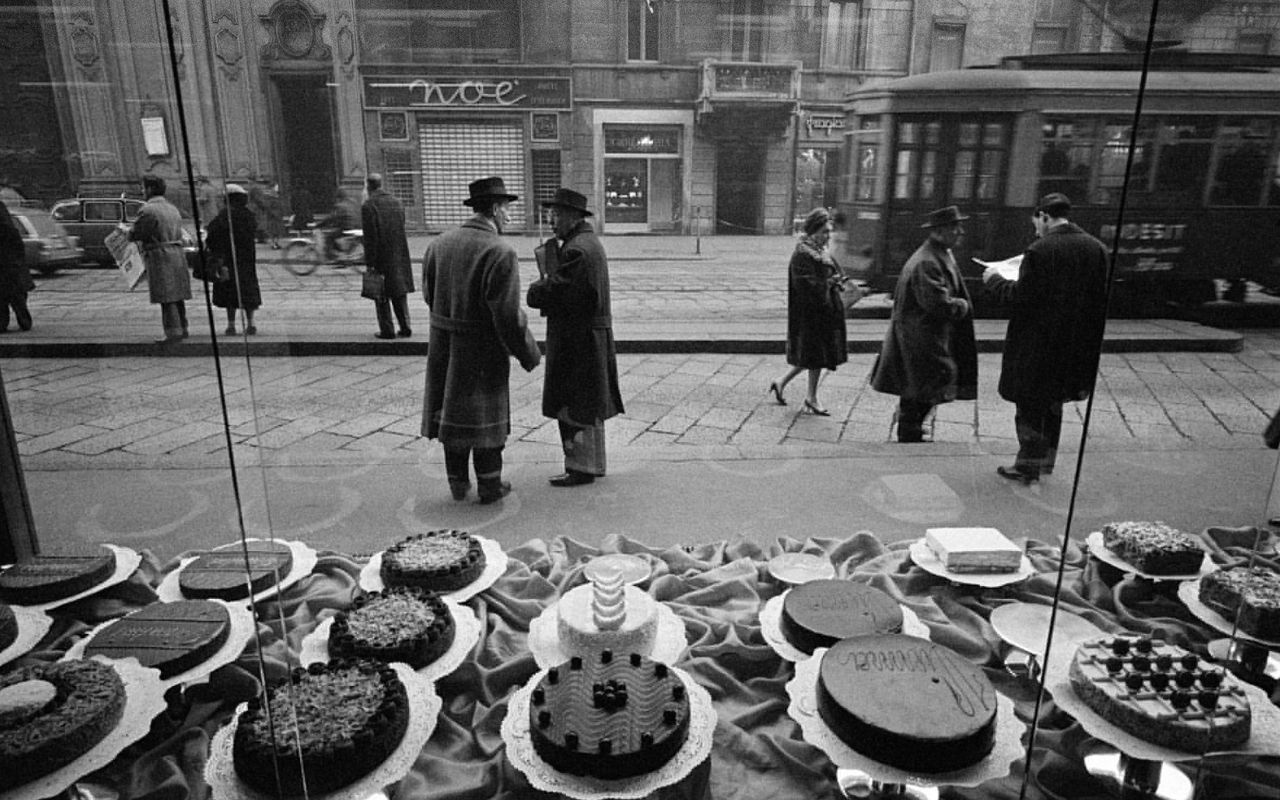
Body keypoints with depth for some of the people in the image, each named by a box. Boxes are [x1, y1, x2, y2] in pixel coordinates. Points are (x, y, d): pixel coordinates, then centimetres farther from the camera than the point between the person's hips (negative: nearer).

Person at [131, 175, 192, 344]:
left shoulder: (147, 210, -10)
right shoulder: (172, 208, 17)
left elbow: (134, 234, -8)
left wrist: (124, 229, 15)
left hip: (160, 256, -8)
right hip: (177, 253, 8)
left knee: (166, 298, -8)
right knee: (177, 296, 14)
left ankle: (173, 332, -9)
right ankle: (182, 328, 20)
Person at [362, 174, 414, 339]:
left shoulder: (368, 206, -12)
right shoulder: (396, 202, 7)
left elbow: (370, 237, -16)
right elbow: (402, 231, 10)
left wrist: (369, 263, -13)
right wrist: (400, 253, 17)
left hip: (380, 257, -6)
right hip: (399, 256, 6)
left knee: (381, 295, 4)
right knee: (399, 292, 14)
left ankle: (387, 330, 6)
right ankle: (405, 327, 14)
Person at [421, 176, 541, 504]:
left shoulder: (439, 244, 1)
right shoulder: (500, 253, -18)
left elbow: (428, 294, 9)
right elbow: (508, 315, -20)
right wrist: (529, 354, -9)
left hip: (443, 348, 6)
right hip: (483, 352, -5)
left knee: (452, 412, 17)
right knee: (486, 416, 9)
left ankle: (458, 484, 28)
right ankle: (489, 486, 22)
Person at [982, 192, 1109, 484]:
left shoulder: (1040, 250, -18)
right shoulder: (1097, 249, 2)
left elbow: (1021, 296, -18)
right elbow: (1101, 298, 5)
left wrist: (994, 280, -2)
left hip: (1037, 345, -6)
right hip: (1075, 346, 6)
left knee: (1030, 405, 7)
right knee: (1052, 405, 21)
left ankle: (1028, 466, 15)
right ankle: (1045, 460, 32)